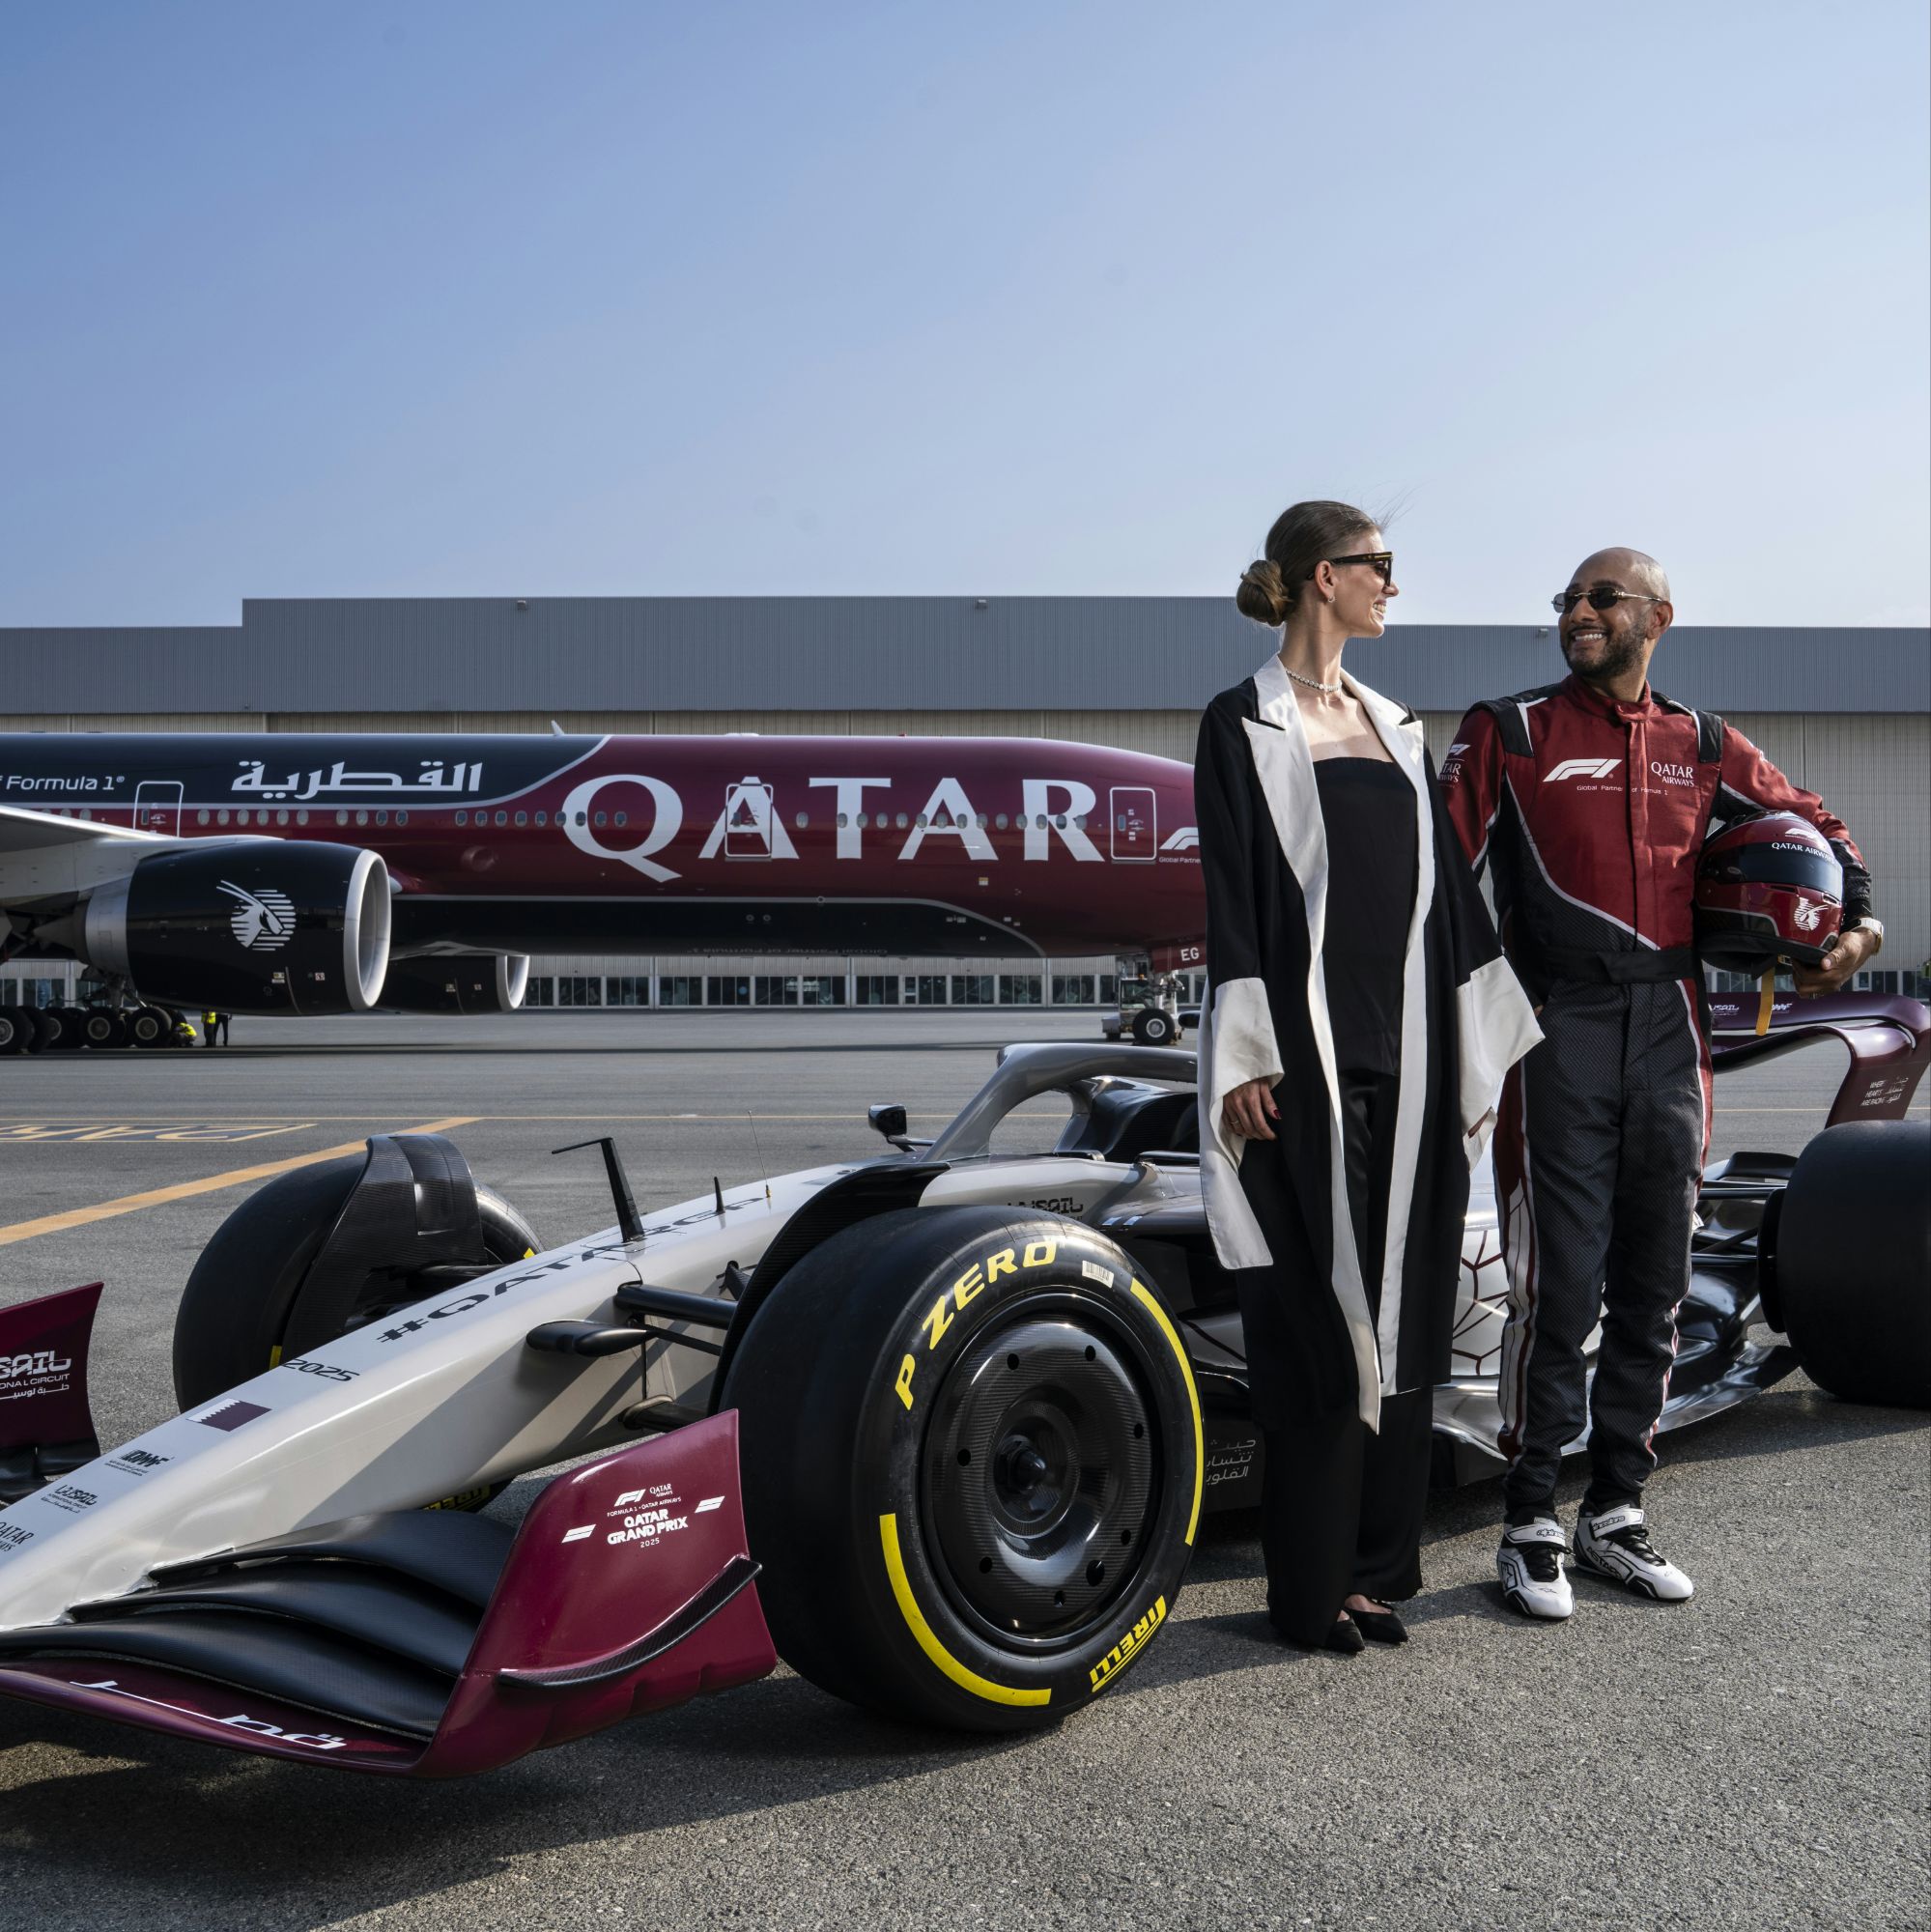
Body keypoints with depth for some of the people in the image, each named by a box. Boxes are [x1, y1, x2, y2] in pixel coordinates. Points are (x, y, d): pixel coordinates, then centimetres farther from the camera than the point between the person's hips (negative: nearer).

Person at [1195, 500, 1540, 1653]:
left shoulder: (1395, 726, 16)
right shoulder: (1243, 725, -3)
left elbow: (1447, 880, 15)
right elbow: (1231, 896, -8)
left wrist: (1475, 1046, 12)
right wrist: (1245, 1060, -15)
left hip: (1405, 1045, 6)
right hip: (1303, 1049, -6)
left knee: (1402, 1304, 8)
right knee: (1314, 1311, -2)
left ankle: (1378, 1567, 19)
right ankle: (1311, 1586, 9)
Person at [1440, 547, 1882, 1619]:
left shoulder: (1703, 745, 13)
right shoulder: (1508, 732, 2)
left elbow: (1811, 824, 25)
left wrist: (1859, 917, 8)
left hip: (1671, 1036, 4)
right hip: (1556, 1036, -4)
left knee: (1652, 1289, 10)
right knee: (1557, 1290, -6)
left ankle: (1616, 1511, 23)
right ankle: (1531, 1524, 7)